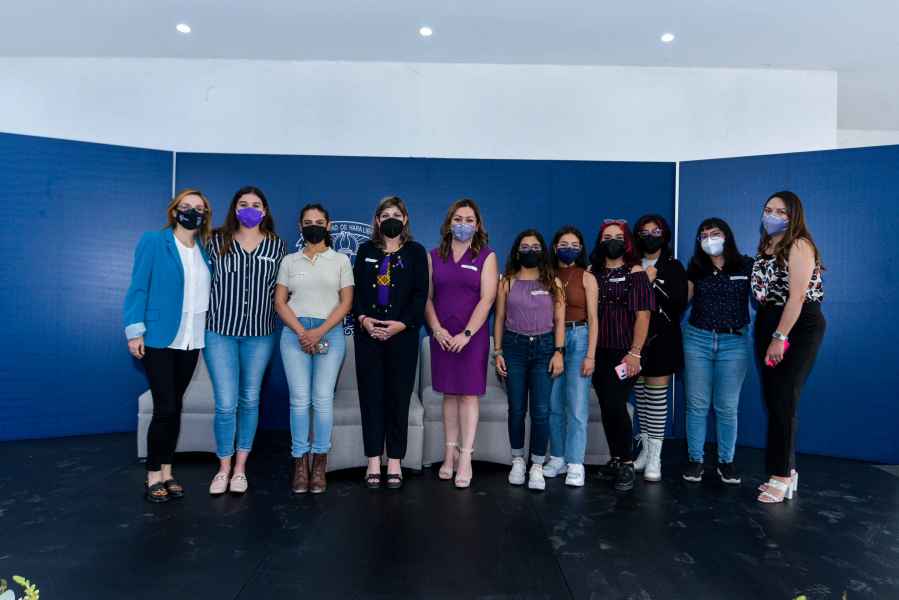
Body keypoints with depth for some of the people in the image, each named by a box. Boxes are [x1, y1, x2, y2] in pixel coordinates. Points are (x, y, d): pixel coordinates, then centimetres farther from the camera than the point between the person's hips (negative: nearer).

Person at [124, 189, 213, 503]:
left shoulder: (205, 250, 11)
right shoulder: (153, 241, -2)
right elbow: (138, 287, -5)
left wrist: (205, 337, 8)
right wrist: (135, 331, -12)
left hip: (190, 341, 5)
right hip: (159, 338, -4)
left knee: (175, 407, 11)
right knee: (165, 408, -5)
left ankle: (167, 472, 21)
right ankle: (153, 477, 9)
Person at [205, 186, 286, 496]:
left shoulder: (276, 245, 5)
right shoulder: (217, 241, 3)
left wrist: (281, 313, 4)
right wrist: (208, 316, 2)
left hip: (259, 334, 2)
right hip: (220, 331, -1)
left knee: (250, 400, 10)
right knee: (226, 404, -4)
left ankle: (240, 468, 22)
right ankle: (223, 469, 16)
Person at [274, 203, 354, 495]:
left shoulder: (340, 260, 8)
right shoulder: (289, 261, 12)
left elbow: (346, 301, 2)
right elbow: (279, 301, 7)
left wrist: (320, 332, -9)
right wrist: (301, 331, -8)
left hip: (330, 333, -1)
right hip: (295, 333, 1)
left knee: (323, 398, -5)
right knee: (299, 399, -2)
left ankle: (320, 462, 5)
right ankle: (299, 461, 6)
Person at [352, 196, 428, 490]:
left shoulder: (416, 251, 6)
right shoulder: (366, 250, 13)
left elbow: (420, 293, -1)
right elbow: (356, 289, 7)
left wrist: (402, 324, -14)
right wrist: (363, 318, -9)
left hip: (402, 334, -2)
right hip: (368, 332, 2)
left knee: (398, 396, 1)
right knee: (371, 394, 2)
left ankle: (395, 461, 10)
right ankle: (374, 460, 10)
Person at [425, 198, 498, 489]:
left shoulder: (486, 257, 2)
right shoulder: (434, 256, 10)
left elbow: (487, 299, -7)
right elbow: (427, 297, 7)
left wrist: (466, 334, -14)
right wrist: (436, 329, -7)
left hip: (472, 336, -2)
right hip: (442, 336, 3)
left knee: (468, 395, -1)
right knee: (449, 394, 8)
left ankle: (465, 459, 4)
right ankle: (450, 454, 16)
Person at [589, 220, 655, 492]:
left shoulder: (635, 272, -2)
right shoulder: (592, 273, 9)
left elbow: (643, 315, -7)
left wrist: (635, 353, -14)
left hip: (624, 352, -4)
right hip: (599, 352, 4)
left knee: (616, 406, -9)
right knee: (606, 407, 8)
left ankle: (627, 464, 5)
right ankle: (615, 460, 22)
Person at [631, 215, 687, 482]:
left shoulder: (673, 266, 1)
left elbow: (680, 302, -11)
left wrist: (653, 284, -15)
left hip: (662, 339, -3)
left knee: (657, 397, -4)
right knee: (640, 395, 8)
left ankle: (655, 457, 1)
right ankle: (645, 448, 21)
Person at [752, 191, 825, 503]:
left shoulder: (799, 245, -10)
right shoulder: (765, 247, 13)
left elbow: (797, 296, -18)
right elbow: (762, 293, 11)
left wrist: (780, 337, -22)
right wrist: (765, 334, 5)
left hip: (798, 328, -8)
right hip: (767, 325, 8)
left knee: (783, 401, -4)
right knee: (773, 400, 9)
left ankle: (781, 476, 5)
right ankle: (786, 470, 20)